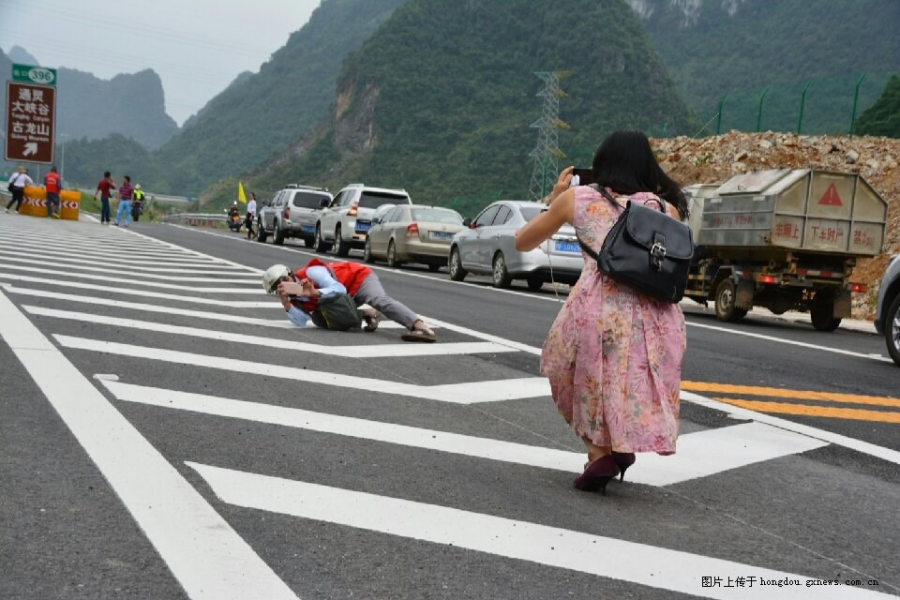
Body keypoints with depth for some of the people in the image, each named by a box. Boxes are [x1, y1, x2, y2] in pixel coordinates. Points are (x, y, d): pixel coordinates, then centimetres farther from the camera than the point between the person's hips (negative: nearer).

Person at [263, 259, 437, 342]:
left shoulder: (311, 272, -24)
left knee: (379, 300, -38)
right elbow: (300, 322, -19)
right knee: (318, 318, -5)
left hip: (360, 278, -9)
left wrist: (313, 292, -41)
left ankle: (421, 328, -57)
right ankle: (368, 314, 4)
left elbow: (340, 290, -33)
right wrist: (284, 302, -30)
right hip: (348, 298, 9)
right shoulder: (296, 299, -1)